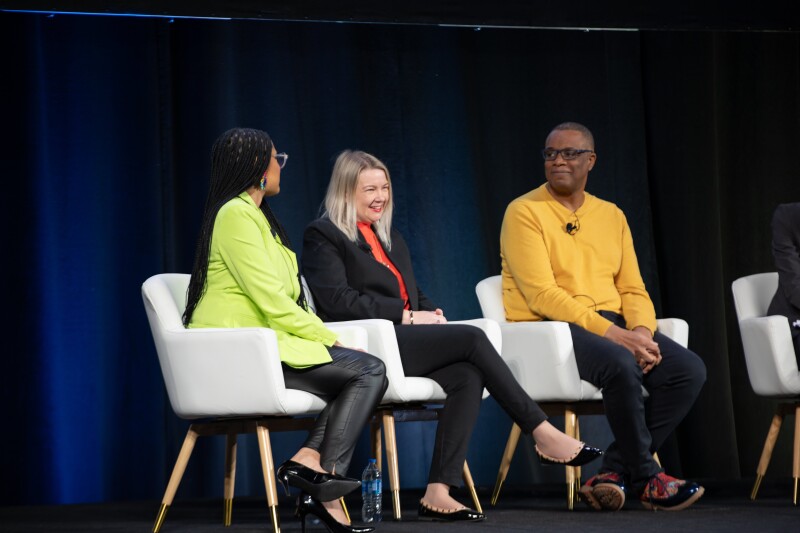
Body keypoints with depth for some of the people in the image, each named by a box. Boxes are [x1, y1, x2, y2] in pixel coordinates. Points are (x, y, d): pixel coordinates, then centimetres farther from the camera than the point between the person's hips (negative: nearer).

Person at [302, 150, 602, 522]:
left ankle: (438, 492, -32)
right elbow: (338, 300, -11)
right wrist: (407, 316, -13)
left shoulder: (391, 239, 28)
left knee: (468, 375, -25)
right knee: (472, 338, -23)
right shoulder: (322, 236, 3)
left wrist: (431, 313, 1)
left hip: (405, 341, 7)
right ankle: (542, 433, -19)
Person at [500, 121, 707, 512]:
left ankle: (614, 472, -12)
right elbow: (543, 296, -14)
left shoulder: (611, 216, 16)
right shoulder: (524, 212, -4)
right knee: (621, 364, -35)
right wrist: (612, 334, -22)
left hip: (612, 324, 7)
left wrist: (642, 331, -11)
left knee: (689, 370, -16)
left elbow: (633, 289, 13)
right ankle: (646, 479, -17)